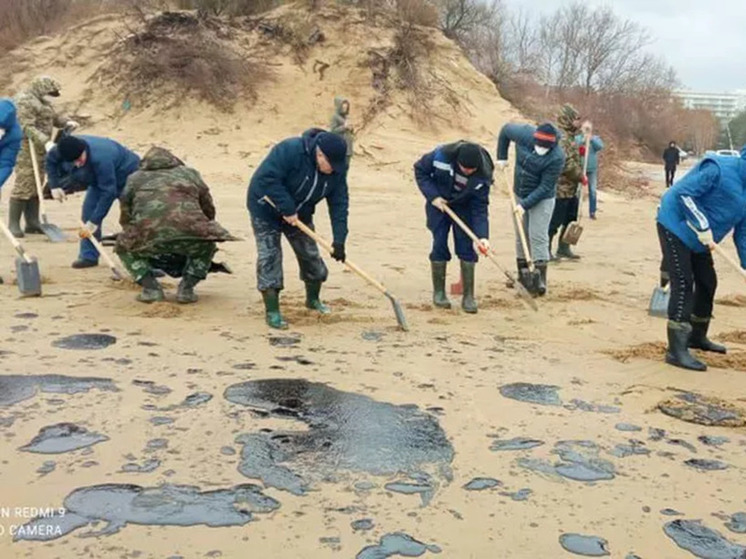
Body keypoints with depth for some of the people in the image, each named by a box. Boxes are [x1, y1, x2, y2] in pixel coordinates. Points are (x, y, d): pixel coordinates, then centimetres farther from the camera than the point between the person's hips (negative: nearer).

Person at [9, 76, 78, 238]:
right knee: (23, 186, -9)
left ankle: (32, 223, 15)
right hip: (26, 149, -9)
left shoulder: (44, 101, 18)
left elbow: (55, 116, 24)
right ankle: (13, 225, -3)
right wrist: (46, 141, -32)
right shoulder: (25, 101, -13)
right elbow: (27, 128, -22)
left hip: (41, 150, 9)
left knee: (37, 187, 10)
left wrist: (67, 122, 2)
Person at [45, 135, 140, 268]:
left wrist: (94, 222, -39)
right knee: (89, 209, -5)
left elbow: (108, 192, -41)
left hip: (127, 174, -7)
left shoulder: (100, 158, -44)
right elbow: (51, 158, 2)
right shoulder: (67, 147, -23)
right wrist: (54, 186, -6)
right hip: (100, 179, 7)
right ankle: (88, 256, 2)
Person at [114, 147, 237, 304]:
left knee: (124, 247, 32)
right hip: (189, 233, 1)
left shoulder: (135, 179, 29)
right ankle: (186, 288, 15)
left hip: (150, 235, 0)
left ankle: (150, 287, 13)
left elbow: (126, 217, 30)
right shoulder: (190, 174, 30)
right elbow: (209, 211, 32)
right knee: (206, 246, 35)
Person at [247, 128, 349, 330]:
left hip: (300, 214, 6)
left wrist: (339, 240, -22)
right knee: (269, 257, -11)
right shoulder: (289, 151, -33)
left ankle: (313, 299, 32)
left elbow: (339, 204, -15)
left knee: (311, 255, 8)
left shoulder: (337, 169, -15)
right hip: (266, 209, -5)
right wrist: (287, 209, -35)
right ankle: (272, 311, -4)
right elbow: (266, 179, -35)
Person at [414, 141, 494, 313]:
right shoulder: (442, 155, -29)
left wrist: (482, 236, -34)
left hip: (464, 208, 1)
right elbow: (420, 170, -12)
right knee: (439, 245, -4)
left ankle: (468, 296, 3)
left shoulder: (482, 176, -26)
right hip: (438, 203, 0)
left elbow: (480, 208, -23)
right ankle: (438, 292, 9)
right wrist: (433, 196, -20)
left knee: (466, 248, -5)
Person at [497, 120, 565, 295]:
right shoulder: (524, 134, -19)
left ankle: (540, 278, -4)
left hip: (542, 199, -5)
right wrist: (502, 157, 2)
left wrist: (525, 205, -28)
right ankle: (523, 274, 25)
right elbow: (505, 130, 3)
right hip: (520, 194, 5)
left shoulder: (557, 158, -28)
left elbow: (545, 187, -25)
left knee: (538, 237, -10)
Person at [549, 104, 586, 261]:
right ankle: (546, 250, 6)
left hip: (571, 189, 10)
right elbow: (567, 164, -22)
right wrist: (581, 177, -12)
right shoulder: (562, 138, -17)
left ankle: (563, 248, 27)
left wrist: (579, 152, 8)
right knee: (555, 222, -3)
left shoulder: (569, 137, 15)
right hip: (562, 188, -10)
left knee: (570, 220, 16)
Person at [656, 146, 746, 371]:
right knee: (683, 285, -15)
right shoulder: (721, 169, -21)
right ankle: (677, 349, -15)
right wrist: (703, 227, -27)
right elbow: (684, 193, -26)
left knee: (707, 282, 15)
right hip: (675, 227, -10)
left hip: (698, 238, 10)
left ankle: (697, 336, 34)